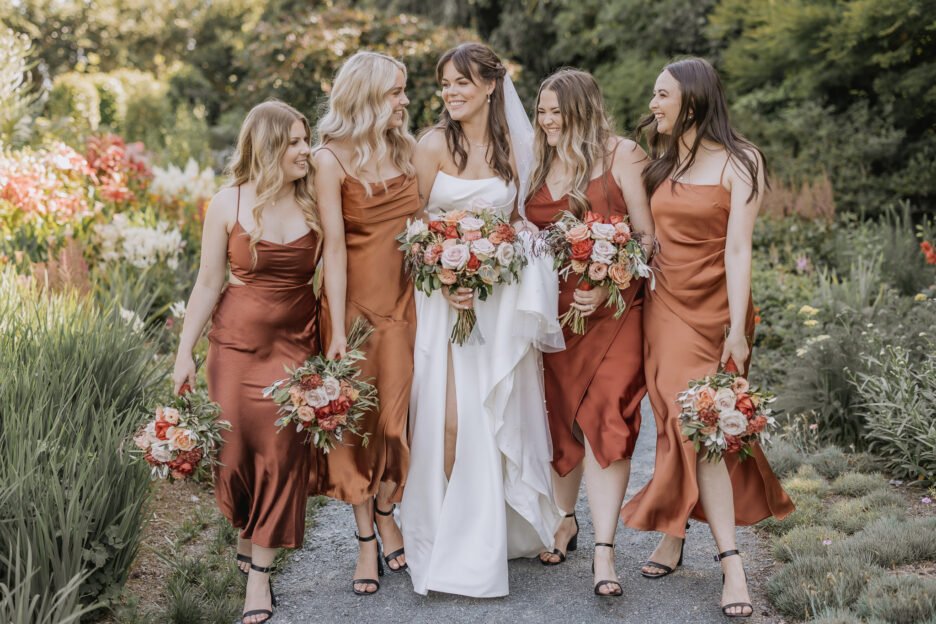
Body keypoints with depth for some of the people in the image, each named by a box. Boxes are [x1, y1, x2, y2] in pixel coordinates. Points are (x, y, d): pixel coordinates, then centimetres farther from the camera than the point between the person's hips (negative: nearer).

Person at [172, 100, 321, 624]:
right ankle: (244, 530, 35)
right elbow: (208, 285, -1)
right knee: (235, 447, 3)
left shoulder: (315, 203, -2)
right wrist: (185, 352, -2)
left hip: (295, 343, 1)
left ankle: (260, 571, 11)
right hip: (237, 340, 0)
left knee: (281, 451, -1)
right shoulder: (228, 205, -5)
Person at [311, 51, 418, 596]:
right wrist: (338, 331, -14)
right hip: (356, 300, -3)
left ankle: (386, 513, 27)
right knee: (358, 414, 4)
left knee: (398, 412, 3)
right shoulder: (333, 160, -9)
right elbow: (334, 248, -12)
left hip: (406, 297, 4)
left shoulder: (407, 150, 6)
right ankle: (366, 541, 16)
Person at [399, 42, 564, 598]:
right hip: (444, 292, -3)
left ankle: (503, 528, 26)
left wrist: (523, 230, -4)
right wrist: (444, 281, -17)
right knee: (451, 416, -8)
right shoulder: (435, 145, -4)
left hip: (503, 296, 4)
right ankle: (457, 546, 7)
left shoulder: (514, 146, 7)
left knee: (499, 413, 9)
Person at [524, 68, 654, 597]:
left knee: (604, 418, -11)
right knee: (558, 418, 11)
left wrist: (608, 288, -19)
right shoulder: (538, 163, 11)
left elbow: (648, 236, -7)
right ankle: (565, 522, 31)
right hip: (552, 310, 5)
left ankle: (605, 549, -8)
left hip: (612, 309, -5)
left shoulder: (622, 156, -4)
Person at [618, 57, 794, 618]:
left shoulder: (738, 163, -5)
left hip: (715, 312, -4)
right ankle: (732, 564, 4)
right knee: (688, 428, -1)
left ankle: (675, 537, 5)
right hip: (665, 308, 4)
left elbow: (738, 250, -12)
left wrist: (737, 328, -16)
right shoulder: (661, 164, 13)